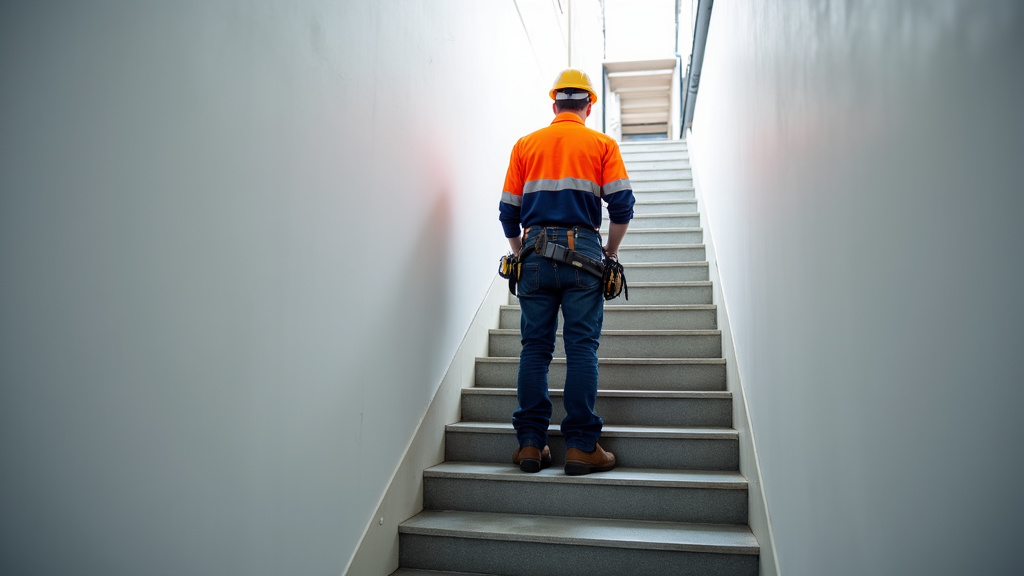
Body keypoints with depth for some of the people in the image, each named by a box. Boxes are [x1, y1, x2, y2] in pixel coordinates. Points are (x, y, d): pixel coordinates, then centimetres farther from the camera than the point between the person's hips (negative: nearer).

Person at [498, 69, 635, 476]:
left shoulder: (526, 145, 15)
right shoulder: (602, 144, 10)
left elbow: (508, 212, 11)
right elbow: (622, 204, -1)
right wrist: (612, 251, 13)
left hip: (535, 252, 2)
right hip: (582, 250, -2)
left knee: (534, 347, 5)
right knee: (582, 348, -1)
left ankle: (531, 444, 6)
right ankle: (581, 446, -1)